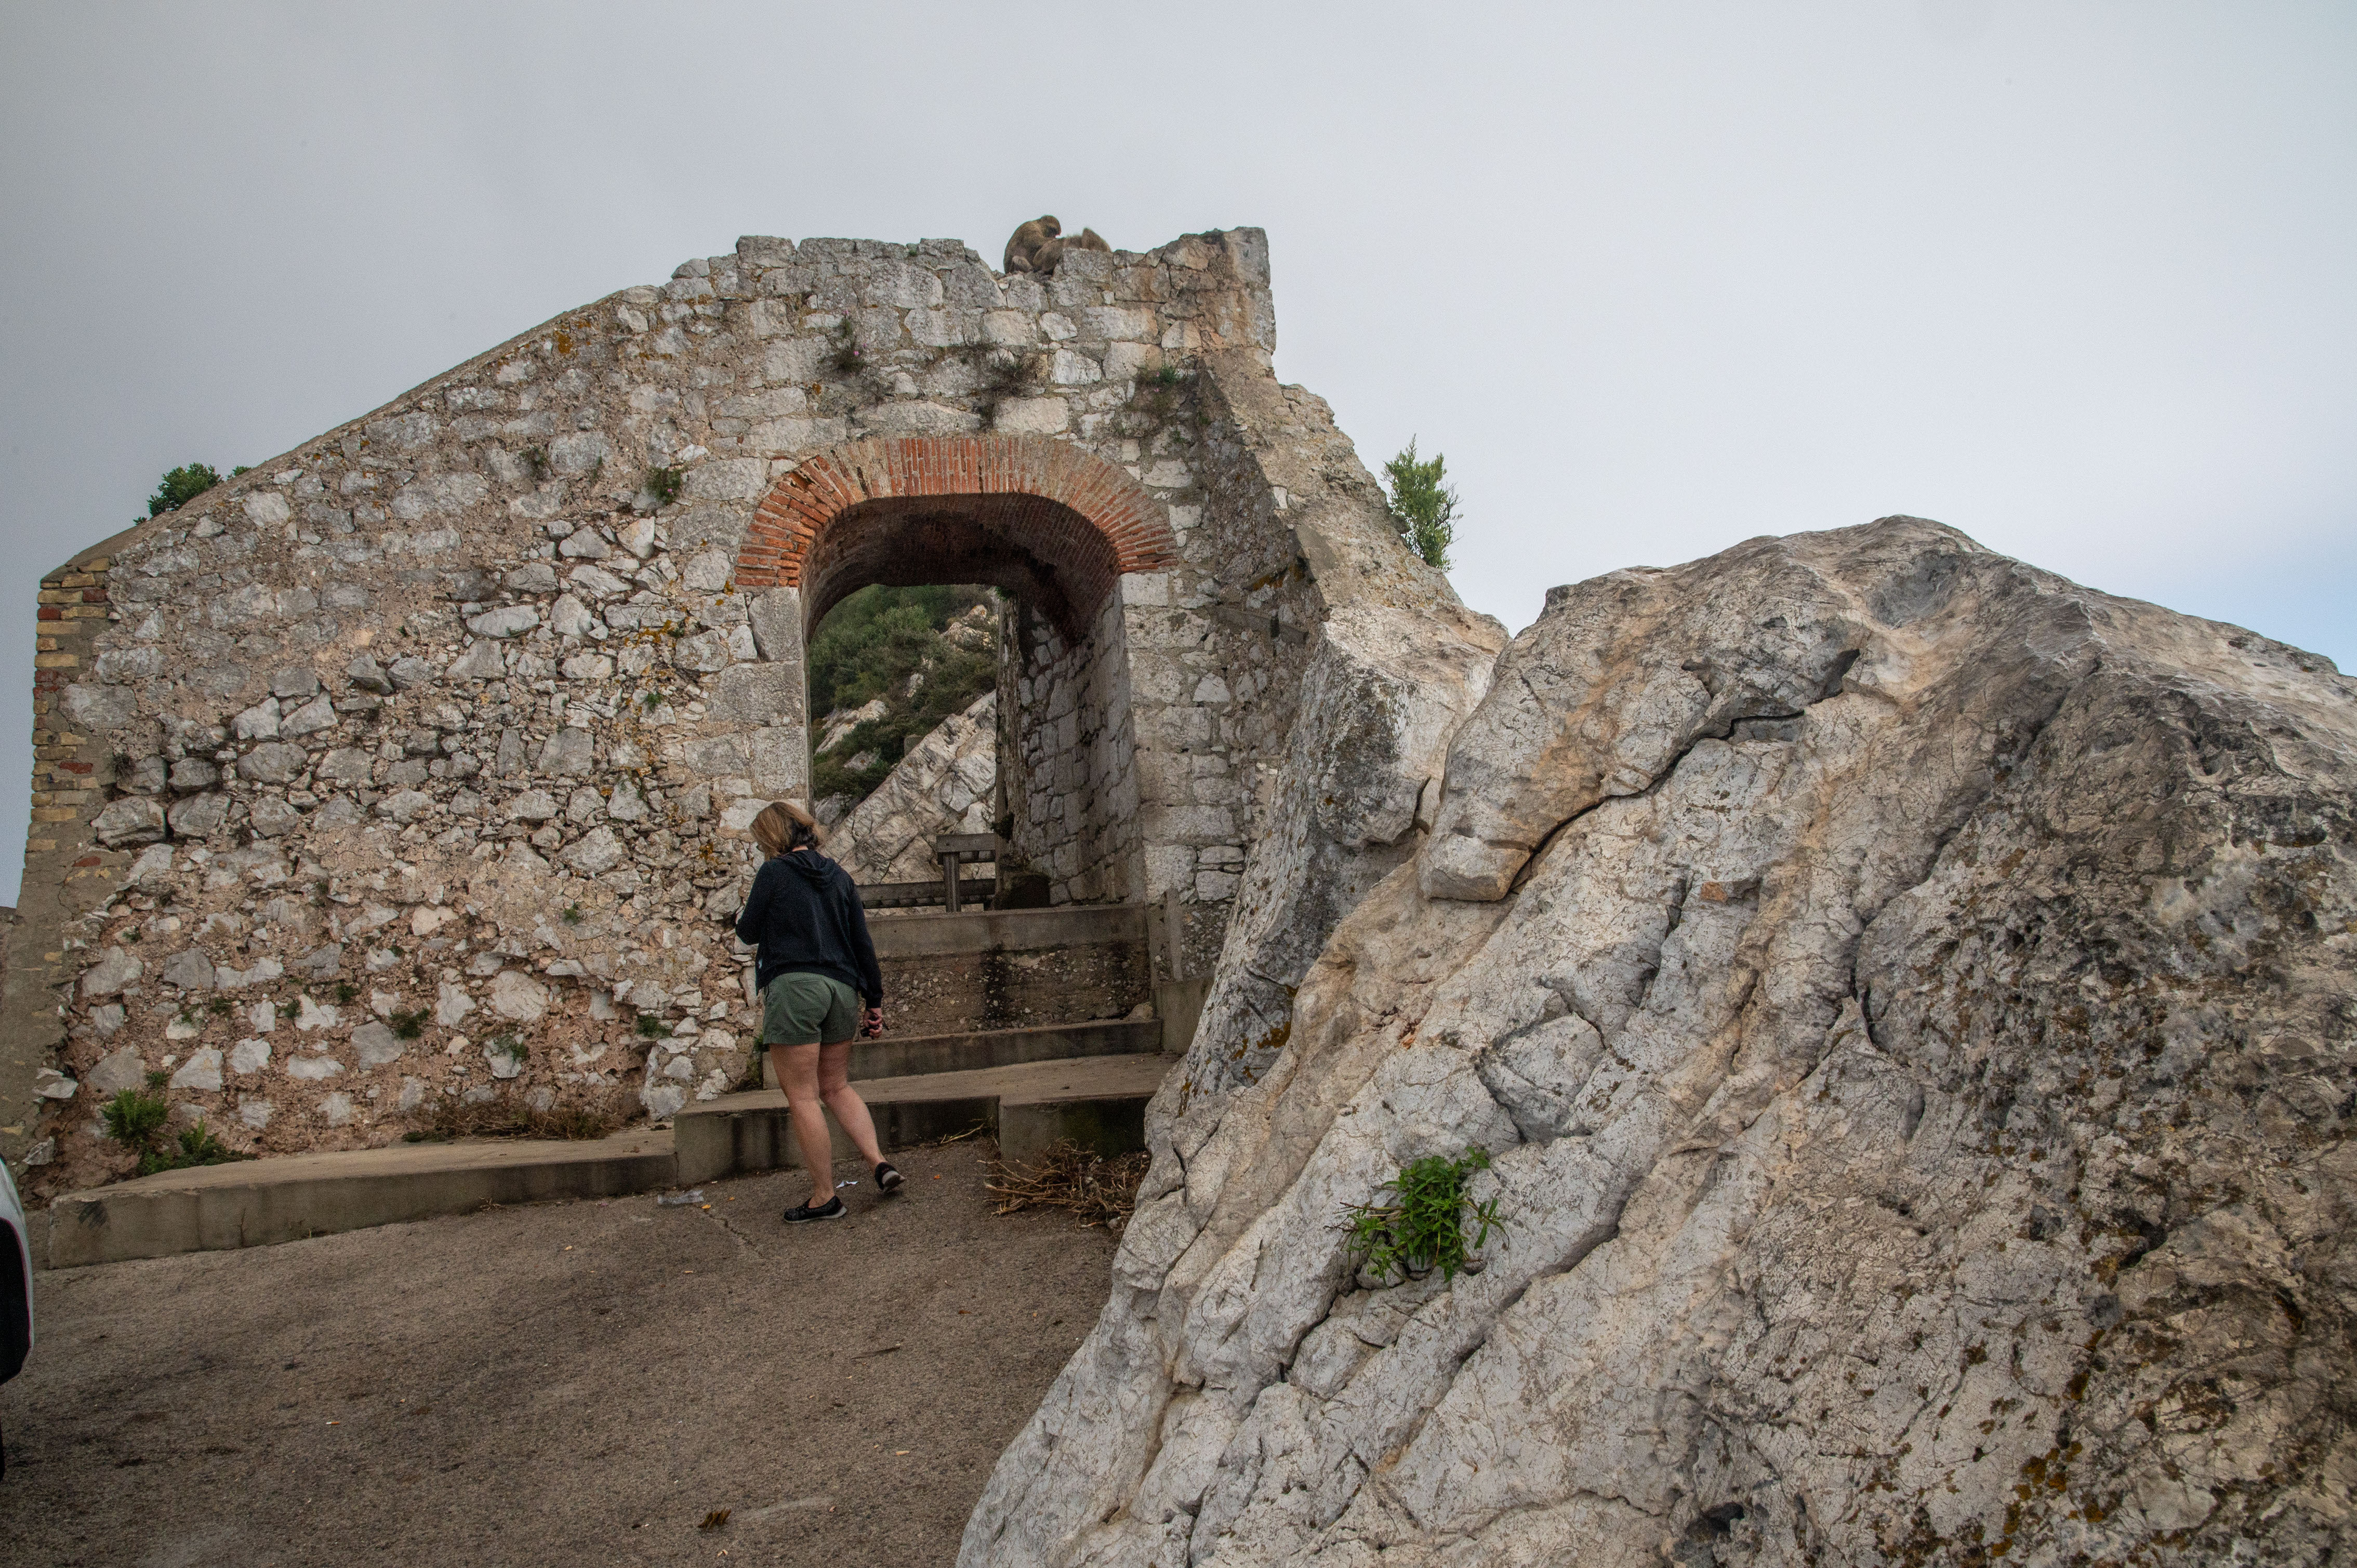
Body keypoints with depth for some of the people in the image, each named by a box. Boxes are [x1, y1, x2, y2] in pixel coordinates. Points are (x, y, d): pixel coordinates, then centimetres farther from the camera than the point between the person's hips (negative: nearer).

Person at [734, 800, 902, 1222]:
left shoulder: (774, 872, -4)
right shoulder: (839, 877, 12)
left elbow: (749, 932, 2)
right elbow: (862, 943, 10)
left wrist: (746, 915, 25)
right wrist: (874, 1001, 14)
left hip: (793, 988, -6)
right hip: (841, 990, 6)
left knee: (803, 1098, 1)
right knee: (837, 1087, 19)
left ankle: (825, 1198, 4)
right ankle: (879, 1162, 4)